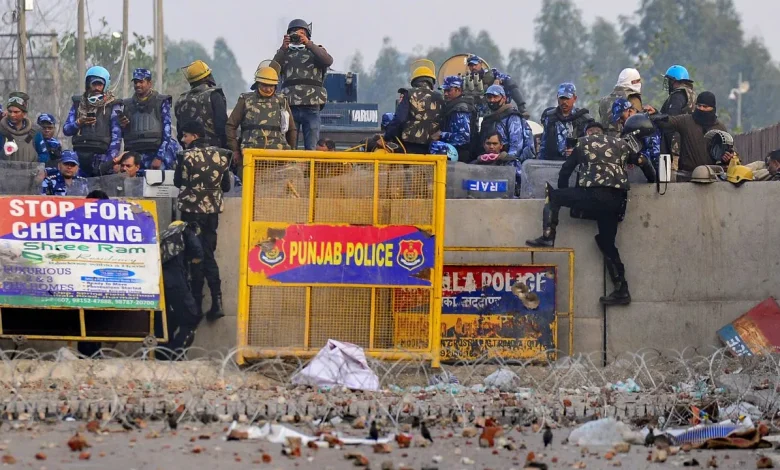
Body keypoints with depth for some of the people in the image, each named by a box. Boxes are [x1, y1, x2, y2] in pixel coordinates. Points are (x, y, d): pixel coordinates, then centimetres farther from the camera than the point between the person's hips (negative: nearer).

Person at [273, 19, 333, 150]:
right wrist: (283, 49, -12)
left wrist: (308, 44, -14)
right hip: (290, 107, 1)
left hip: (311, 106, -1)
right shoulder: (285, 54, 17)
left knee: (311, 148, -3)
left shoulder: (315, 51, 15)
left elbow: (328, 61, -7)